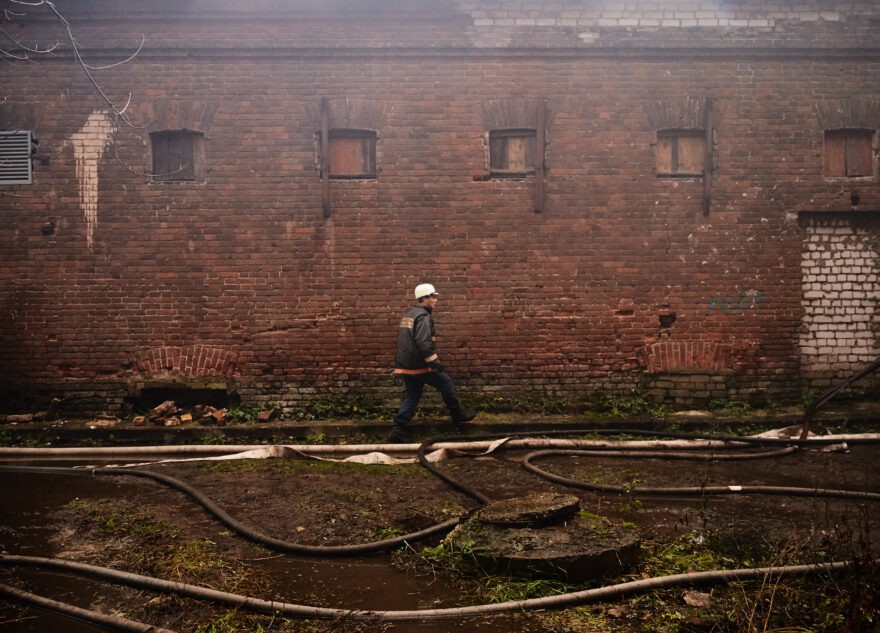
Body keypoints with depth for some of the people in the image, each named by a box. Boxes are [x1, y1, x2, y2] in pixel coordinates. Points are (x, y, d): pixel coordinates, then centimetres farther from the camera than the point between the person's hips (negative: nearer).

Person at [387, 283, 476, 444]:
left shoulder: (408, 316, 17)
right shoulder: (423, 317, -14)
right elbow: (424, 343, -26)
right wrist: (435, 362, -23)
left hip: (406, 366, 9)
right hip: (421, 366, -9)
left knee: (412, 397, 13)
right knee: (446, 384, 9)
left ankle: (398, 430, 5)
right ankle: (458, 415, 23)